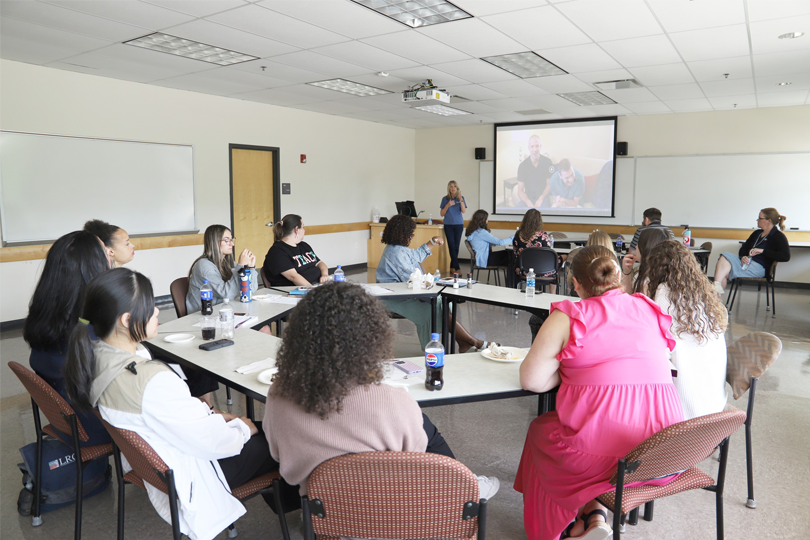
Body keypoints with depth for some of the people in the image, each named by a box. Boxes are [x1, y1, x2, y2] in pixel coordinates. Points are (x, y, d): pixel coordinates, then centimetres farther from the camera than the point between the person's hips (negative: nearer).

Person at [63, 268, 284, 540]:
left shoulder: (94, 356, -10)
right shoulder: (152, 380, -37)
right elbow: (213, 442, -26)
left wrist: (211, 414, 4)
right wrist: (243, 427, -6)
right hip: (189, 477, -8)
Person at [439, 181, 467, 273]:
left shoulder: (461, 198, 5)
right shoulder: (445, 199, 5)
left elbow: (464, 211, -8)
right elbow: (442, 214, 4)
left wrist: (460, 199, -17)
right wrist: (448, 205, -11)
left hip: (459, 224, 0)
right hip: (448, 225, 0)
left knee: (456, 246, 2)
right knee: (452, 245, -7)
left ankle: (452, 267, 13)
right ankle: (457, 267, -7)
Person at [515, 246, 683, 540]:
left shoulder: (568, 317, -6)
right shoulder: (650, 310, 9)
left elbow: (531, 380, -7)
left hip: (601, 452, -5)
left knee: (540, 429, 24)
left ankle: (590, 516, 22)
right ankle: (596, 514, 20)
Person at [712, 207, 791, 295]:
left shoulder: (778, 237, 1)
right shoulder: (757, 233, 24)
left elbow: (785, 256, -12)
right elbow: (744, 248, 22)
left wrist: (762, 251, -15)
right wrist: (743, 257, -3)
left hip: (760, 267, -7)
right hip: (746, 261, 7)